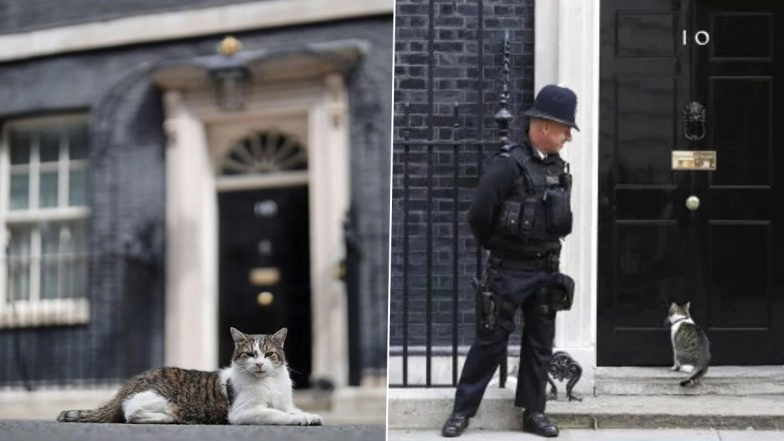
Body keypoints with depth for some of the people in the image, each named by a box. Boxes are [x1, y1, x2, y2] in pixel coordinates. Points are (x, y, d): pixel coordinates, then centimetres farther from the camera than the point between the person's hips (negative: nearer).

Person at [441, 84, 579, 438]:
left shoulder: (559, 168, 5)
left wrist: (548, 247, 12)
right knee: (490, 342, 0)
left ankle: (534, 412, 19)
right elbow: (479, 214, -15)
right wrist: (496, 247, 0)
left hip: (546, 272, 6)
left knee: (540, 343, 10)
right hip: (508, 272, -6)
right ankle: (462, 410, 9)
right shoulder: (509, 164, -17)